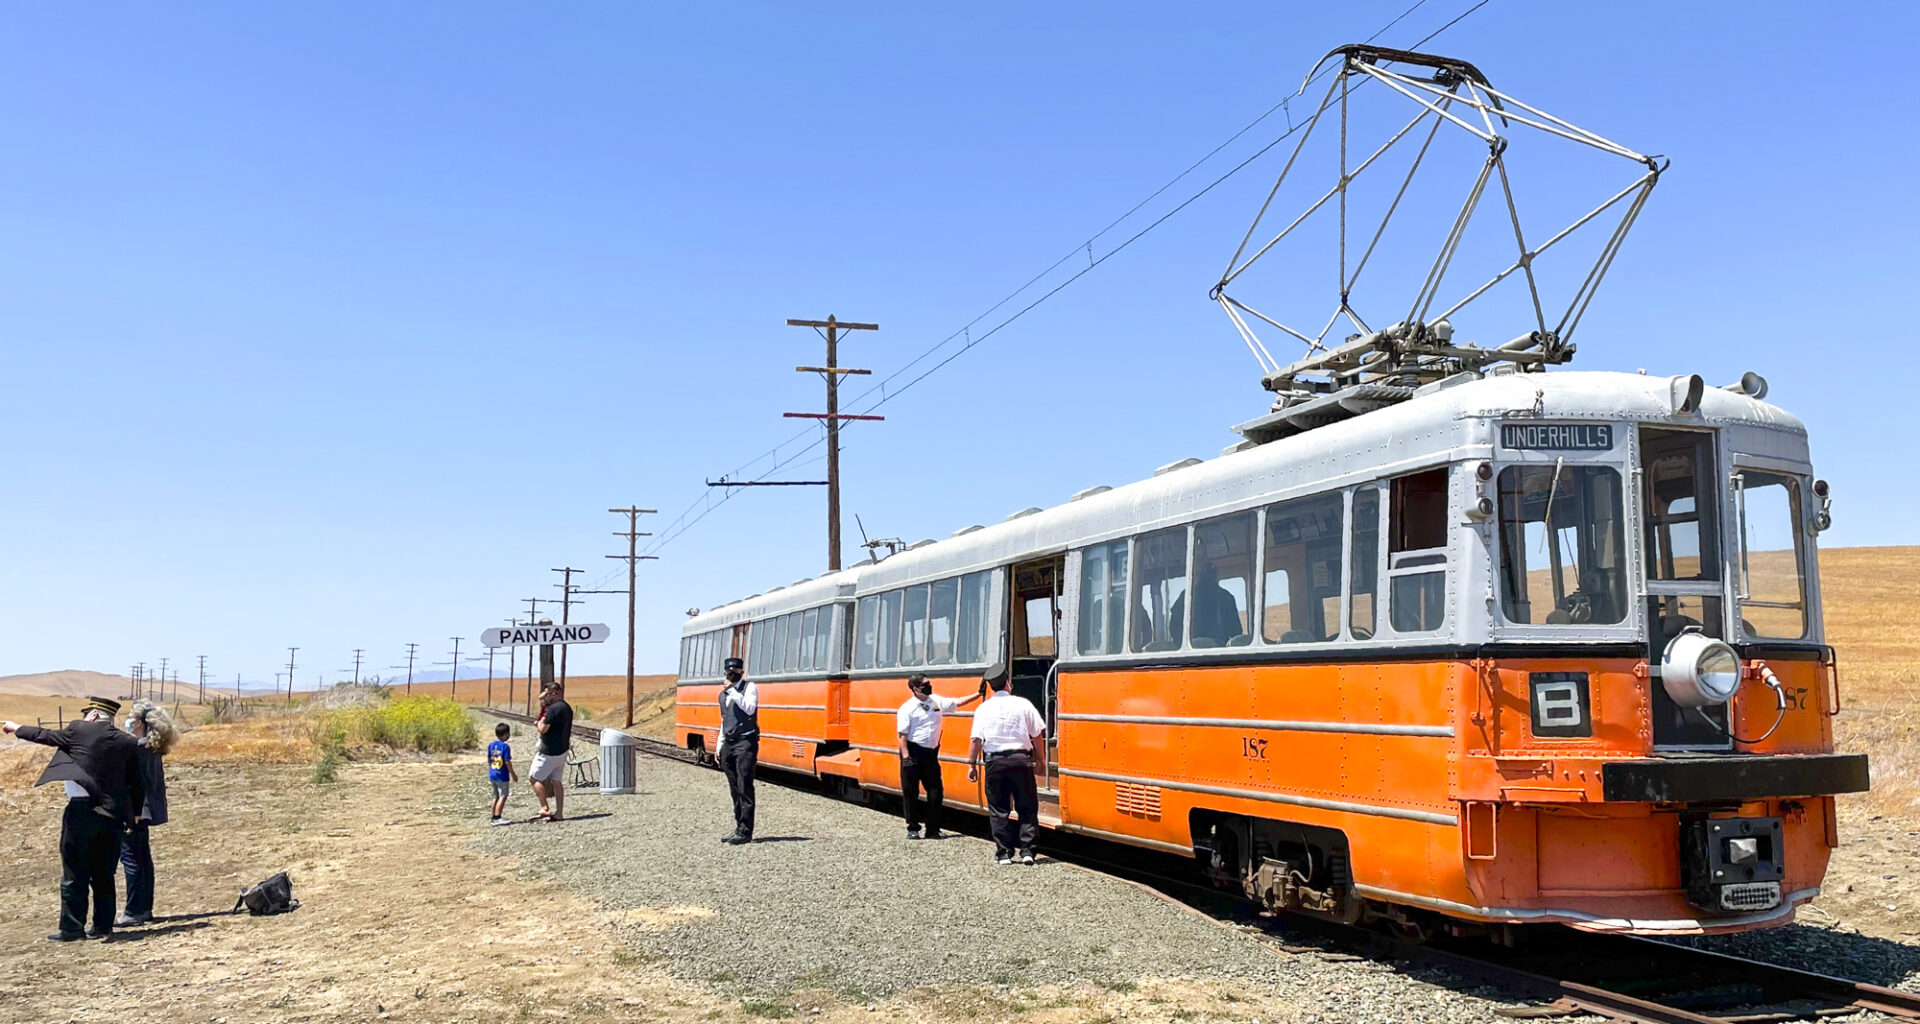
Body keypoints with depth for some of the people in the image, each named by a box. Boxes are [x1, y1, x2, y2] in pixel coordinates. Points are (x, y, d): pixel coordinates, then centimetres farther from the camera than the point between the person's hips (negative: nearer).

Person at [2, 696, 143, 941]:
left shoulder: (79, 731, -4)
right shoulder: (125, 742, 6)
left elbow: (47, 736, 12)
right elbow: (134, 781, 8)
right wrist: (133, 813, 17)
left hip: (82, 811, -4)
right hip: (113, 816, 4)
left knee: (74, 873, 4)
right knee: (103, 874, 12)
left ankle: (71, 927, 7)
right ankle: (103, 926, 15)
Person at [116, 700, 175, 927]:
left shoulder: (138, 749, -16)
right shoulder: (153, 749, 10)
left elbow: (139, 782, -20)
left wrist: (133, 813, -20)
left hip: (135, 811, -10)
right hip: (146, 810, 10)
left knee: (131, 859, -5)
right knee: (143, 859, 14)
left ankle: (133, 912, -3)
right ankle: (145, 909, 21)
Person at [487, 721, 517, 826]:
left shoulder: (491, 745, 6)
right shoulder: (505, 746, -16)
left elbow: (489, 760, 13)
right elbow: (507, 762, -16)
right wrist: (513, 774, -7)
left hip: (492, 775, 8)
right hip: (502, 776, -8)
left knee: (496, 796, 16)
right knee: (503, 796, -2)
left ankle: (494, 817, 20)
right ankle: (497, 817, -8)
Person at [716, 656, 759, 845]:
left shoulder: (749, 687, -1)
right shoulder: (723, 694, 18)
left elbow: (750, 708, -18)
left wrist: (733, 690, -16)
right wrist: (720, 745, 21)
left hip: (745, 742, -7)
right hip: (729, 744, 7)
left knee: (744, 787, -10)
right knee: (734, 789, 8)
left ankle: (745, 831, -11)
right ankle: (739, 827, 14)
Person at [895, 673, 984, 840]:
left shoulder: (937, 701, 6)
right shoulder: (907, 708, -9)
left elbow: (958, 702, 11)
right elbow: (903, 735, -10)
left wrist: (979, 694, 3)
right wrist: (905, 757, -17)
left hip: (931, 752, 5)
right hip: (913, 752, -5)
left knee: (936, 791, 4)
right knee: (911, 792, 1)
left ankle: (933, 829, 14)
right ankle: (912, 829, 13)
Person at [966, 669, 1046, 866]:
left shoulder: (984, 708, 1)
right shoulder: (1023, 704, 0)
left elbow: (976, 740, -3)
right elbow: (1037, 736, 3)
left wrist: (972, 765, 4)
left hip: (995, 761, 0)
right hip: (1021, 759, 0)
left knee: (998, 810, 8)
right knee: (1027, 808, 8)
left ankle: (1004, 852, 8)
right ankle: (1027, 850, 1)